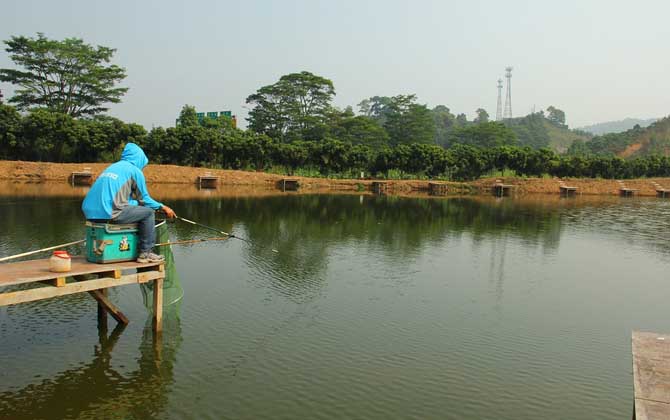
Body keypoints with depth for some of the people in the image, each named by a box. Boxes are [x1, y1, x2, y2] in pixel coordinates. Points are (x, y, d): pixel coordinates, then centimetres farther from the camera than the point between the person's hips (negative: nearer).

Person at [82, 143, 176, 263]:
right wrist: (162, 207, 20)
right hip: (109, 214, -8)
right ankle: (145, 253, 6)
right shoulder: (134, 170, 4)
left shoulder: (111, 167, 26)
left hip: (90, 213, 8)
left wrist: (137, 203, 36)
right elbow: (144, 199, 7)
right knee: (148, 212, 6)